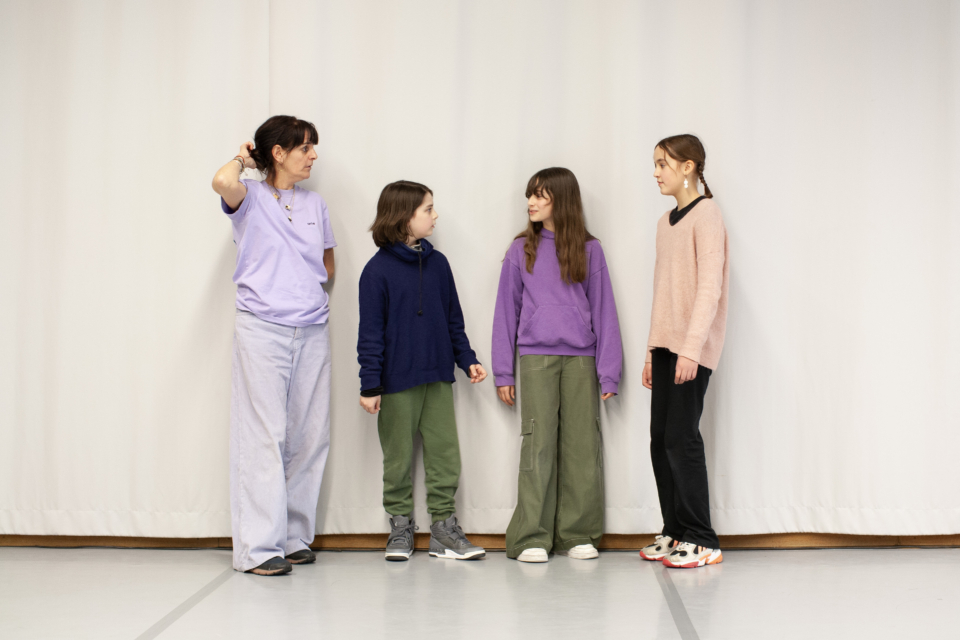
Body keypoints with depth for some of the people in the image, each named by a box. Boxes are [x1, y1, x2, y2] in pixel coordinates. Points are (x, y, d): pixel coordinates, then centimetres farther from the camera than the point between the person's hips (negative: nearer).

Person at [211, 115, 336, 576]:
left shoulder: (314, 205, 17)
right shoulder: (251, 199, 1)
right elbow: (223, 182, -22)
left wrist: (297, 279, 8)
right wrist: (243, 159, -2)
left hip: (311, 330, 5)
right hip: (262, 328, -5)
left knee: (309, 439, 5)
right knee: (264, 437, -8)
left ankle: (294, 537, 15)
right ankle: (259, 547, -6)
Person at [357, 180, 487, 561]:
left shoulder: (438, 263, 9)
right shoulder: (378, 269, -6)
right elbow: (371, 332, -7)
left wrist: (467, 359, 9)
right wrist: (369, 385, -10)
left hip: (438, 377, 5)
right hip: (397, 380, -4)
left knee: (445, 453, 4)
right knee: (398, 457, 6)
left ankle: (443, 527, 13)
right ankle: (401, 528, 19)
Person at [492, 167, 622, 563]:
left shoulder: (589, 250, 7)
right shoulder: (521, 249, 7)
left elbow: (603, 311, 5)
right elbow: (506, 312, 8)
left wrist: (609, 372, -1)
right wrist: (503, 373, 3)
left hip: (581, 359, 1)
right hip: (536, 359, 0)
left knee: (582, 445, 3)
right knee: (538, 444, -3)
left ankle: (578, 534, 12)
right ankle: (532, 538, 2)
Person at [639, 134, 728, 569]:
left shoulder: (706, 214, -7)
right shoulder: (666, 222, 17)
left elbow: (709, 286, -15)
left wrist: (692, 348, -22)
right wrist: (652, 351, 16)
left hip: (693, 348, -8)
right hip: (665, 344, 8)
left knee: (681, 436, -9)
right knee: (661, 438, 6)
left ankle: (701, 541, -1)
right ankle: (674, 532, 14)